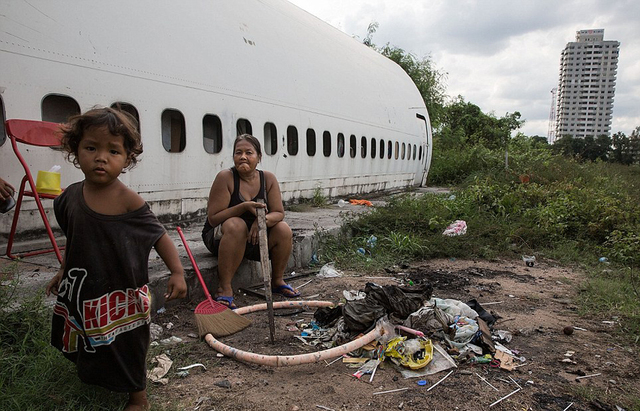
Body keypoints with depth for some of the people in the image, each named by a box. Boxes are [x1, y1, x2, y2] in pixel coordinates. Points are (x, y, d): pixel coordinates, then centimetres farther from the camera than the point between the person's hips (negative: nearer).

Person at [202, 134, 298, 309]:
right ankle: (224, 288, -26)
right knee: (236, 225, -35)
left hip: (256, 237, 4)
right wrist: (244, 207, -29)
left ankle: (277, 281, 4)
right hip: (221, 237, -4)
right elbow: (213, 218, -18)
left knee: (284, 230, -18)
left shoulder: (268, 178, -3)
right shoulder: (225, 177, -16)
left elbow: (279, 213, -5)